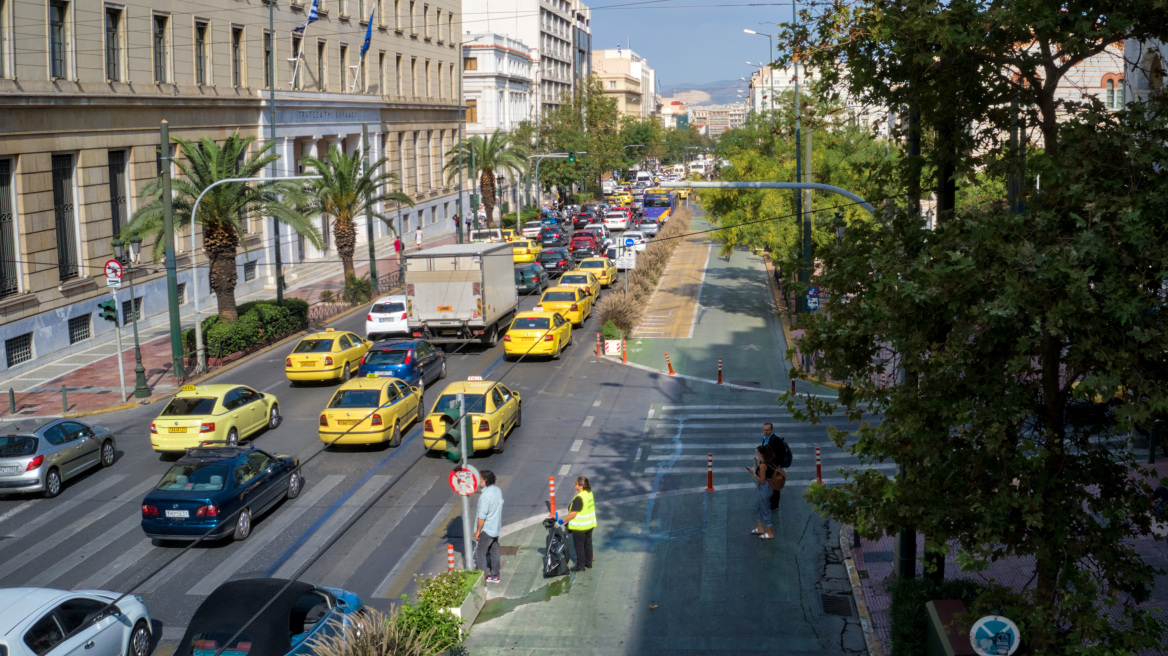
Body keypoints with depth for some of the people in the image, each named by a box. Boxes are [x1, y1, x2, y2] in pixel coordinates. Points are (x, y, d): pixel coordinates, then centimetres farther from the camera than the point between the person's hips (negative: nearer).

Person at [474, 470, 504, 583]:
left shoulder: (485, 495, -25)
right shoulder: (498, 490, 1)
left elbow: (482, 516, -23)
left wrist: (478, 531, -14)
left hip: (486, 529, -8)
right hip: (496, 527, 9)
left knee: (480, 553, 1)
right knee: (494, 552, 18)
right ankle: (494, 575, 28)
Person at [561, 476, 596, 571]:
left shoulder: (579, 498, -28)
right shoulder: (590, 493, -1)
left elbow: (573, 514, -26)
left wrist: (562, 521, -17)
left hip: (579, 527, -8)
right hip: (590, 524, 8)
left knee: (579, 545, 7)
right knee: (588, 544, 19)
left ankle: (580, 566, 16)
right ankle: (588, 563, 31)